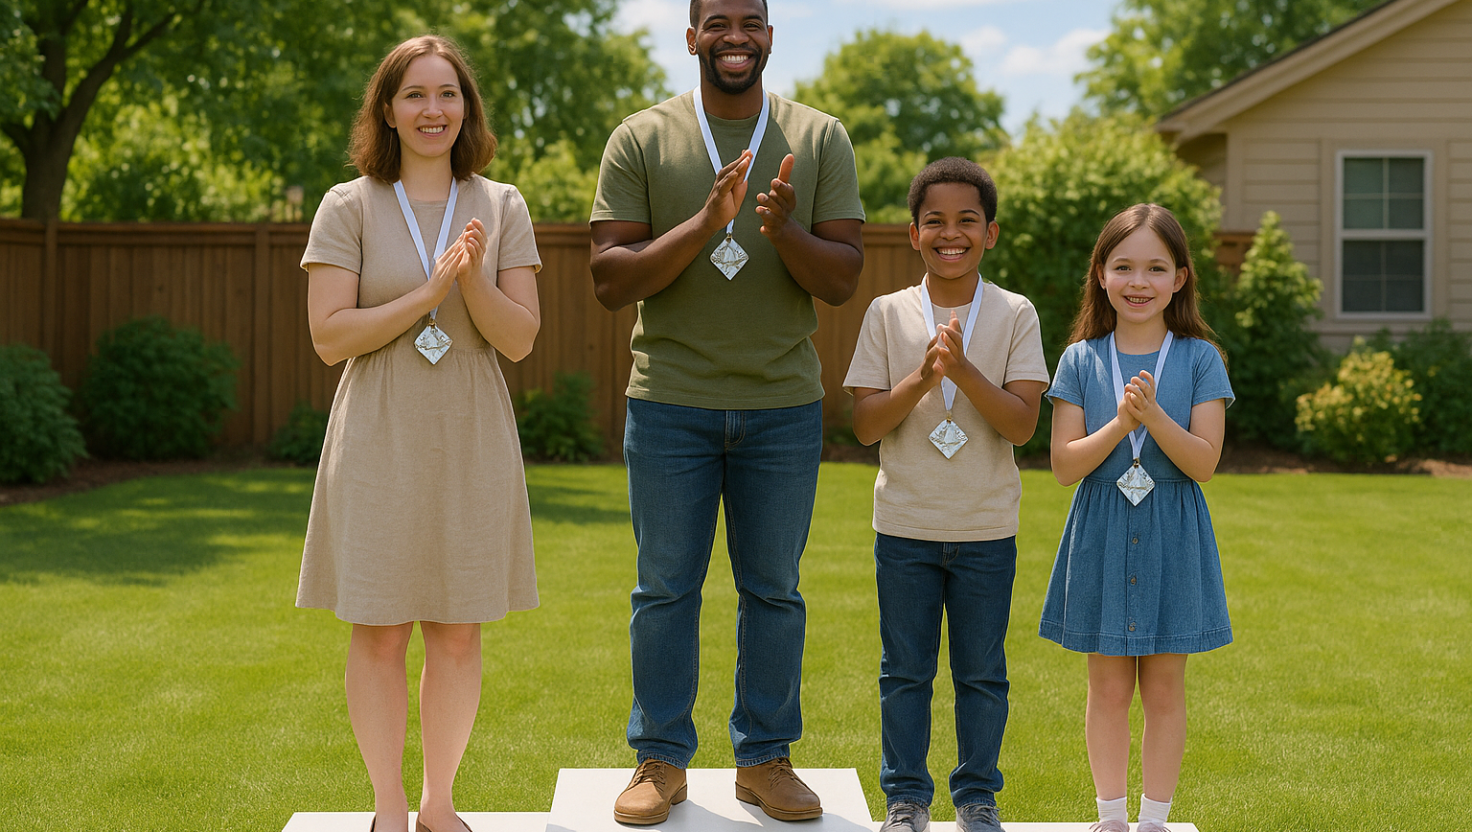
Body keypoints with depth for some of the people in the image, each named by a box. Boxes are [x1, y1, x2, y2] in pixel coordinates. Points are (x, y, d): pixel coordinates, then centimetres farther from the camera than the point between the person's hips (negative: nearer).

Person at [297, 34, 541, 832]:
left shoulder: (502, 208, 6)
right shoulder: (349, 207, 0)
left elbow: (519, 339, 1)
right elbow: (330, 336, -8)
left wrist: (474, 281, -18)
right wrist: (429, 292, -17)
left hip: (470, 441, 2)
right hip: (380, 440, -2)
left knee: (458, 635, 6)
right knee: (379, 635, 2)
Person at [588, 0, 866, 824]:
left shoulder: (820, 139, 3)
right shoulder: (641, 140, 0)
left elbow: (845, 278, -2)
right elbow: (610, 279, -7)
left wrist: (784, 231, -21)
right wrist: (706, 223, -20)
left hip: (785, 406, 1)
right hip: (670, 402, -1)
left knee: (774, 589, 9)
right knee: (667, 587, 6)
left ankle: (767, 758, 21)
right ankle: (661, 760, 18)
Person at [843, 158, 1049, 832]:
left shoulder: (1014, 315, -3)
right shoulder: (888, 314, -1)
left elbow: (1021, 424, -11)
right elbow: (865, 424, -6)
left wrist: (963, 369, -23)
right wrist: (924, 376, -20)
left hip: (987, 529, 0)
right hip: (905, 524, 0)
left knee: (981, 671, 9)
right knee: (905, 669, 9)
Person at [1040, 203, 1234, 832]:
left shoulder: (1199, 359, -1)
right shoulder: (1082, 360, 0)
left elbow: (1204, 462, -9)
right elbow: (1064, 465, -5)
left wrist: (1153, 415, -23)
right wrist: (1119, 424, -20)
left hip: (1171, 539, 0)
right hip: (1102, 536, 1)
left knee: (1164, 688, 6)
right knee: (1108, 687, 7)